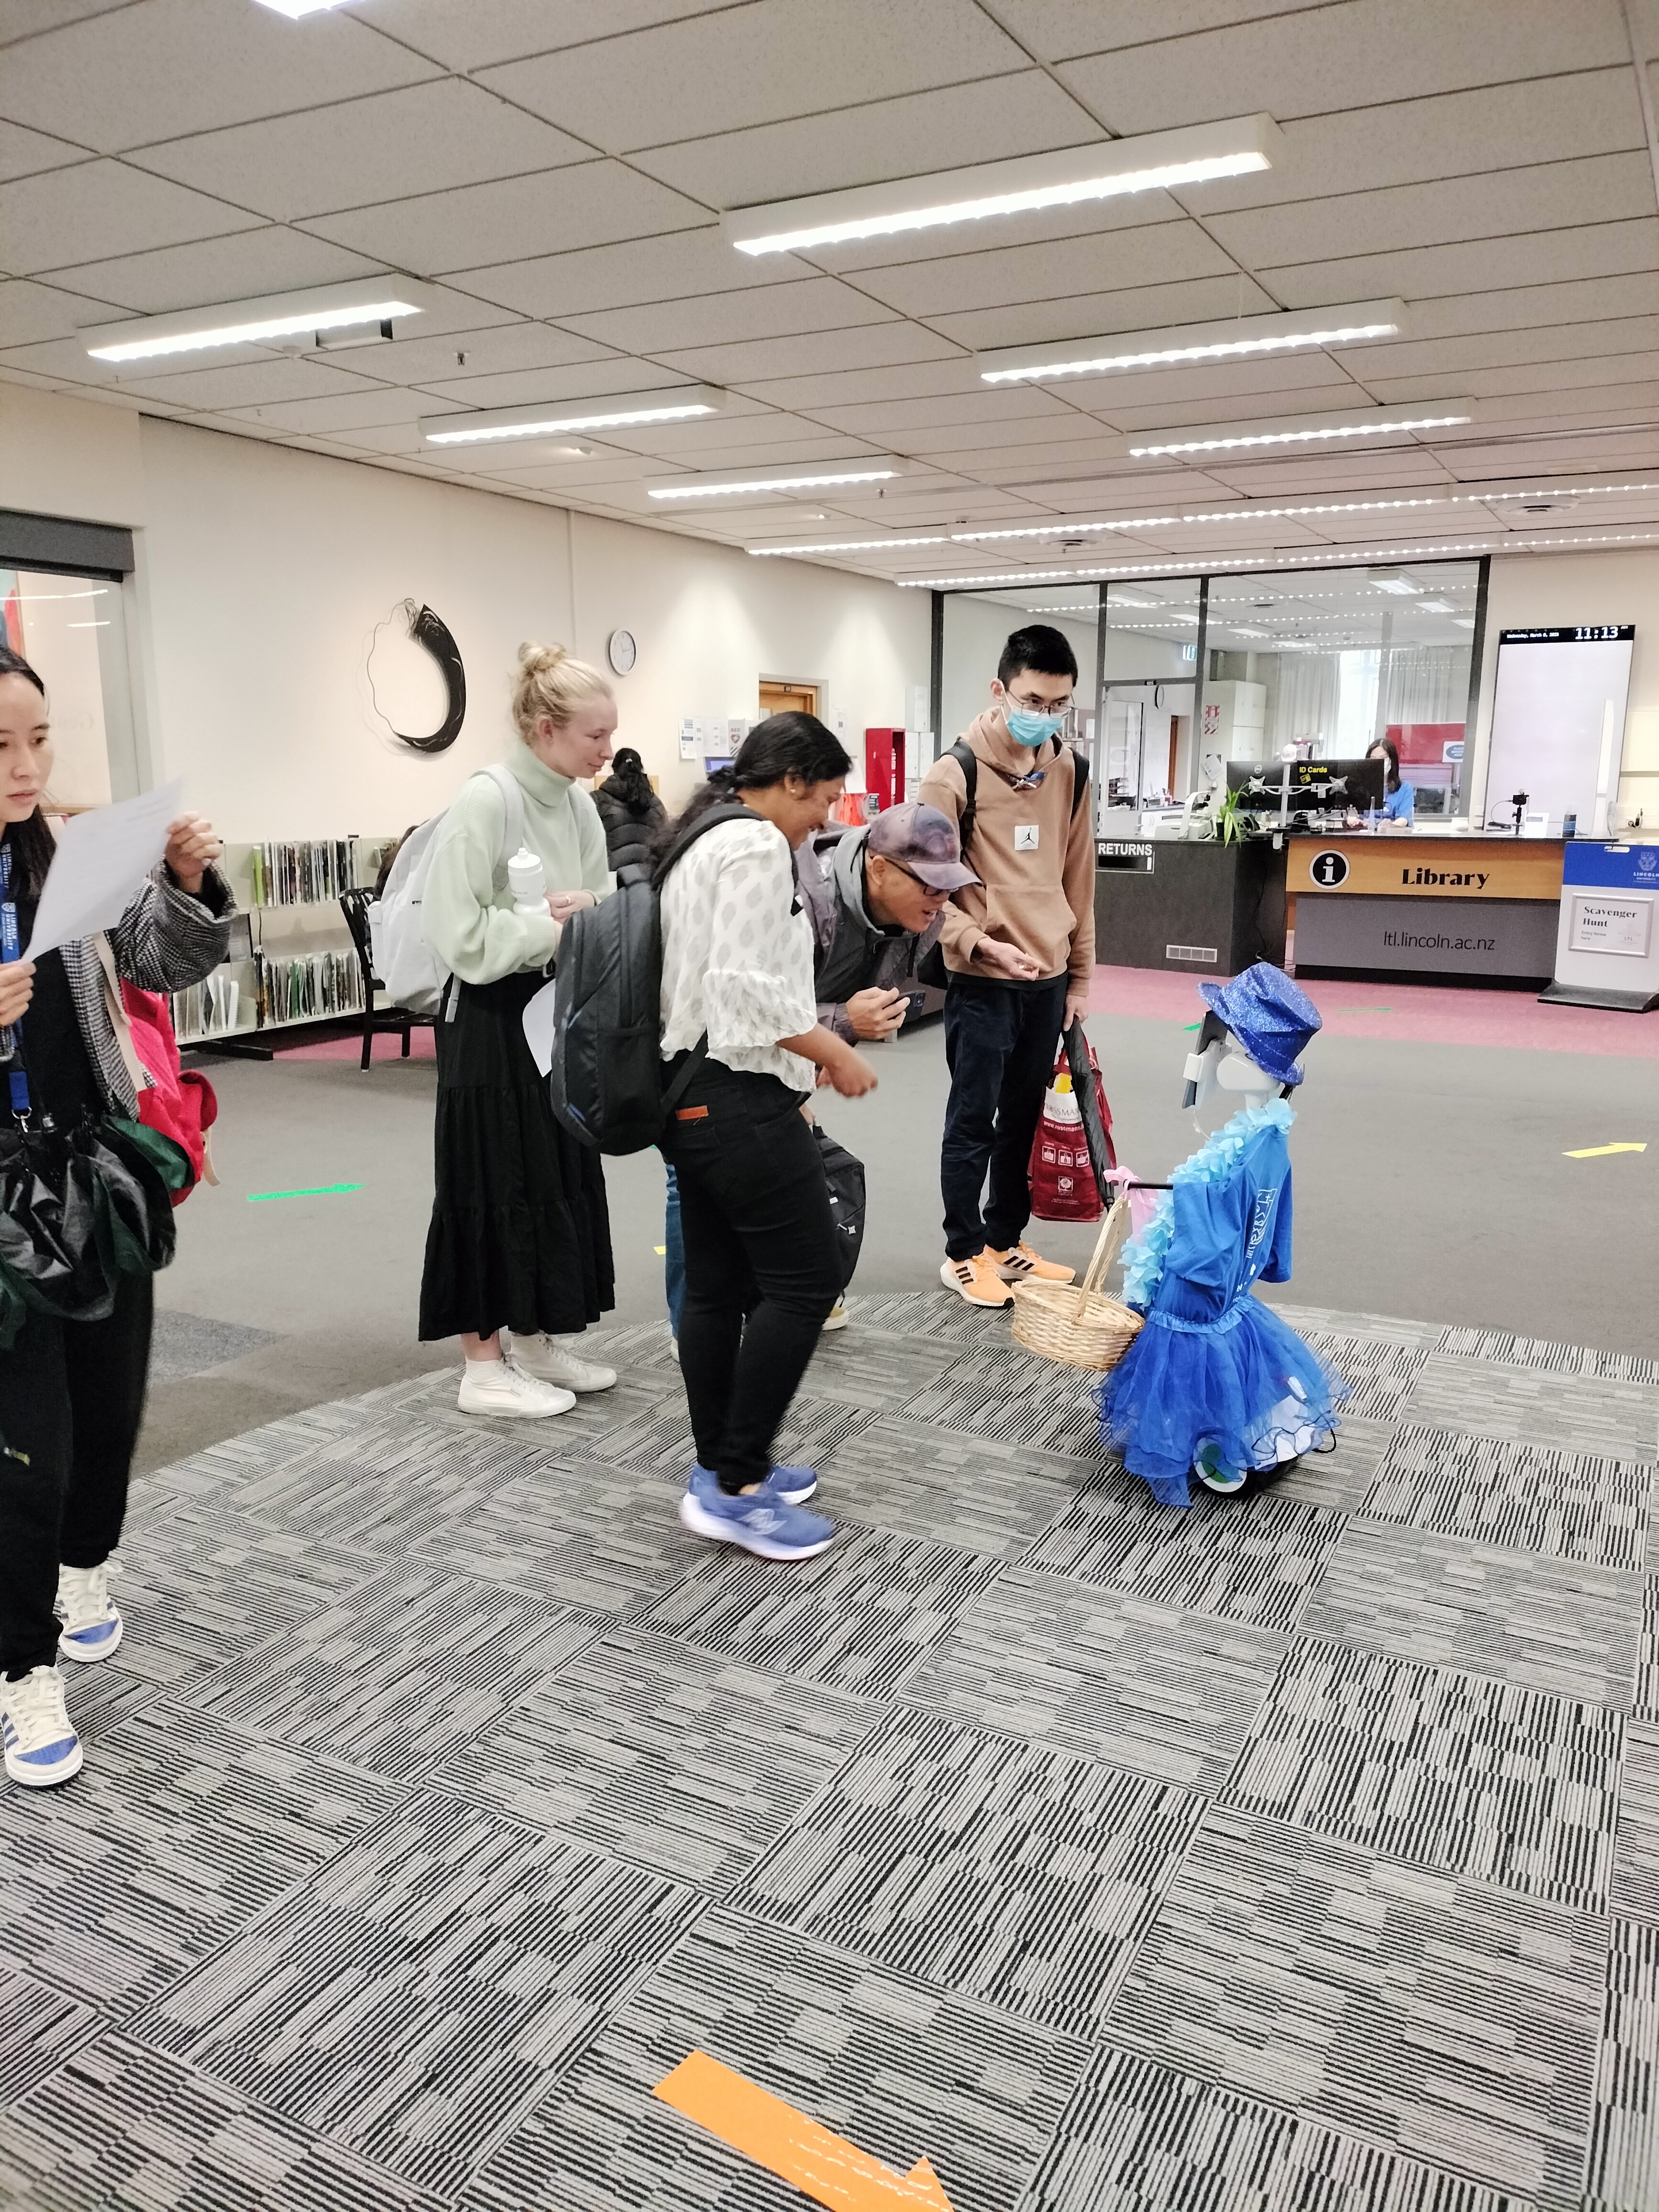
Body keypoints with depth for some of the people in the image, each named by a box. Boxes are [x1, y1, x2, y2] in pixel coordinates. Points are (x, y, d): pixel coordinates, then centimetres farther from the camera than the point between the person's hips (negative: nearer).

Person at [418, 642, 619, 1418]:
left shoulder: (577, 803, 5)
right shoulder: (485, 803, -19)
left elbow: (600, 904, 13)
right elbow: (461, 933, -22)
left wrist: (590, 910, -8)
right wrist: (554, 925, -17)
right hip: (491, 1016, -8)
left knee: (559, 1176, 13)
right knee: (495, 1184, 1)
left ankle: (538, 1341, 28)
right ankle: (485, 1365, 14)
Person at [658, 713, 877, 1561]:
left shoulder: (701, 840, 19)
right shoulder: (757, 845, -13)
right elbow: (749, 988, -22)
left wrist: (807, 1047, 14)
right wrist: (834, 1053, -11)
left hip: (691, 1092, 11)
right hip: (738, 1100, -11)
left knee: (717, 1285, 13)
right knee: (805, 1279, -5)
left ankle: (720, 1471, 21)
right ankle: (735, 1487, -1)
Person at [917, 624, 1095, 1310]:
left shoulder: (1069, 772, 6)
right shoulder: (956, 774, -11)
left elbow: (1078, 878, 12)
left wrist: (1080, 974, 13)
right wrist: (978, 941, -22)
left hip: (1048, 981, 6)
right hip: (982, 982, -5)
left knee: (1024, 1118, 14)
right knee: (973, 1119, 3)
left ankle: (1006, 1241, 28)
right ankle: (964, 1254, 16)